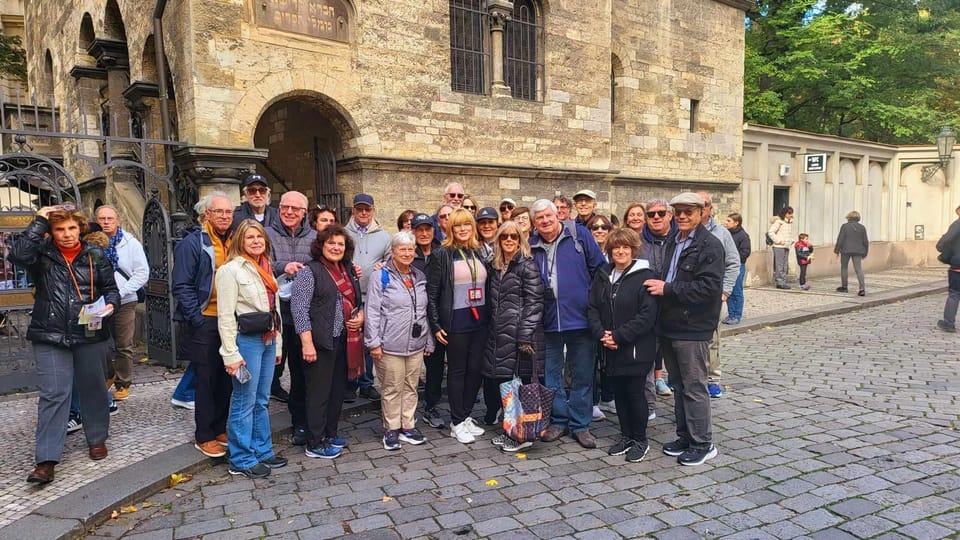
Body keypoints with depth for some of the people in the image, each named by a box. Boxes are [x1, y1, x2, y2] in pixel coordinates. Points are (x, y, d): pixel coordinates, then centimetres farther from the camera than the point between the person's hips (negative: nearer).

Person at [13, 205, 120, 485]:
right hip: (50, 336, -1)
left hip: (90, 335, 2)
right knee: (53, 394, -3)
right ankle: (46, 460, 2)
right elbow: (18, 254, -23)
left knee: (93, 388, 14)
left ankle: (97, 439, 32)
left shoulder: (96, 256, 3)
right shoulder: (42, 253, -1)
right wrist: (39, 221, -17)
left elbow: (111, 288, 9)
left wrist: (110, 304, -13)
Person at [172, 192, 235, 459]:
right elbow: (182, 287, -11)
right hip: (205, 323, -5)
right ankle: (204, 436, 15)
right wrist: (198, 319, -15)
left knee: (226, 378, 12)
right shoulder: (192, 244, -7)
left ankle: (220, 428, 26)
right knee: (207, 379, 2)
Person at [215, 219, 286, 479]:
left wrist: (277, 343, 17)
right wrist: (231, 354, -17)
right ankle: (242, 460, 12)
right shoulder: (231, 269, -10)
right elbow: (225, 315, -14)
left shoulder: (266, 268, 14)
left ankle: (263, 451, 26)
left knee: (262, 400, 15)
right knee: (244, 402, 0)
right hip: (247, 341, -7)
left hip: (267, 340, 8)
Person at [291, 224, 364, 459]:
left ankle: (330, 433, 30)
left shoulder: (348, 271, 14)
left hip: (345, 340, 8)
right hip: (321, 342, -7)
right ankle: (315, 444, 13)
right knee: (319, 393, 1)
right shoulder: (309, 271, -9)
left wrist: (361, 315, 2)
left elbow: (358, 301, 24)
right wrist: (307, 342, -20)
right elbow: (299, 307, -15)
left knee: (338, 389, 15)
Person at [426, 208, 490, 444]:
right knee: (457, 371, 4)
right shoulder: (442, 254, -5)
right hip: (456, 321, -5)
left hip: (480, 320, 5)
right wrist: (435, 325, -10)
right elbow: (431, 292, -7)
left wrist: (490, 317, 12)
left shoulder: (479, 252, 11)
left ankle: (466, 416, 23)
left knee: (475, 369, 9)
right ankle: (457, 423, 14)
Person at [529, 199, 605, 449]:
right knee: (551, 374, 11)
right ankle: (558, 420, 27)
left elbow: (599, 268, 0)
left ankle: (580, 424, 20)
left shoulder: (579, 234, -2)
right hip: (548, 321, 3)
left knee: (582, 375, 7)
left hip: (580, 318, -2)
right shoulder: (531, 246, 5)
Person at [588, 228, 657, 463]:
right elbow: (593, 308, 7)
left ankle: (640, 440, 21)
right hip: (610, 350, 5)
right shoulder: (602, 275, 9)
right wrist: (601, 334, -9)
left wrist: (619, 336, -18)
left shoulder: (644, 276, -10)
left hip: (636, 349, -5)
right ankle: (626, 436, 30)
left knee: (635, 394, 4)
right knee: (619, 394, 14)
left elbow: (648, 315, -16)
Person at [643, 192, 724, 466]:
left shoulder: (710, 245, -12)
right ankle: (685, 436, 29)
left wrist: (667, 288, -21)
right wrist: (658, 285, 5)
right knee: (678, 385, 16)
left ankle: (703, 444, 14)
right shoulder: (673, 243, 16)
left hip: (693, 330, -8)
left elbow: (709, 287, -22)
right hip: (669, 326, 8)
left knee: (694, 388, 0)